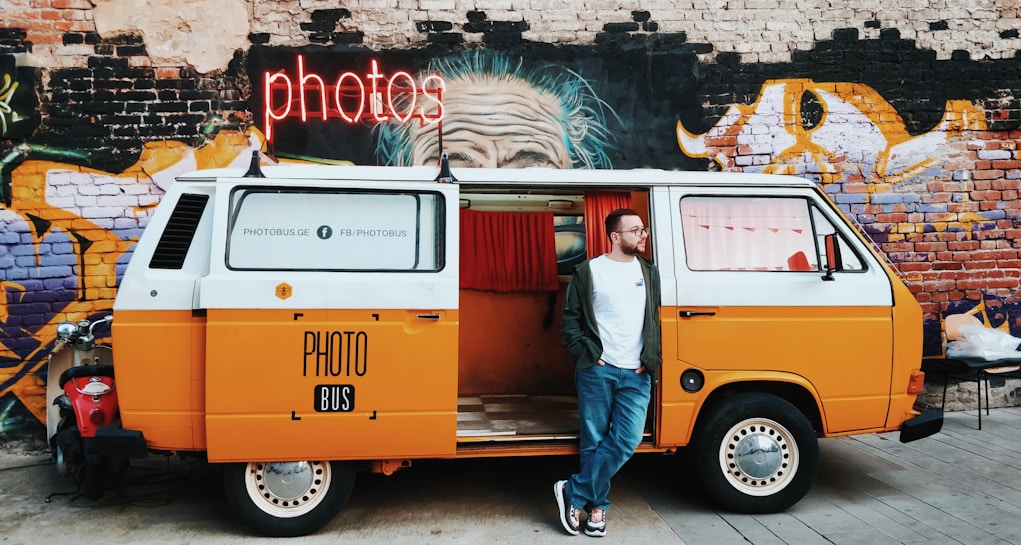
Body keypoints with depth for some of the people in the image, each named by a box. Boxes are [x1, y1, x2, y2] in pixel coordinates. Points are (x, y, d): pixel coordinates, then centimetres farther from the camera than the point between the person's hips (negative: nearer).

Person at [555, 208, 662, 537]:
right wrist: (589, 355, -7)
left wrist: (651, 359, 4)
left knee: (627, 439, -9)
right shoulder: (588, 272, 2)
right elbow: (570, 321, 3)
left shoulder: (649, 273, 13)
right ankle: (597, 506, 20)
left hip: (636, 375, 3)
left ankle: (573, 493, 4)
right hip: (597, 372, -3)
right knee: (594, 442, 3)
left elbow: (657, 321, 16)